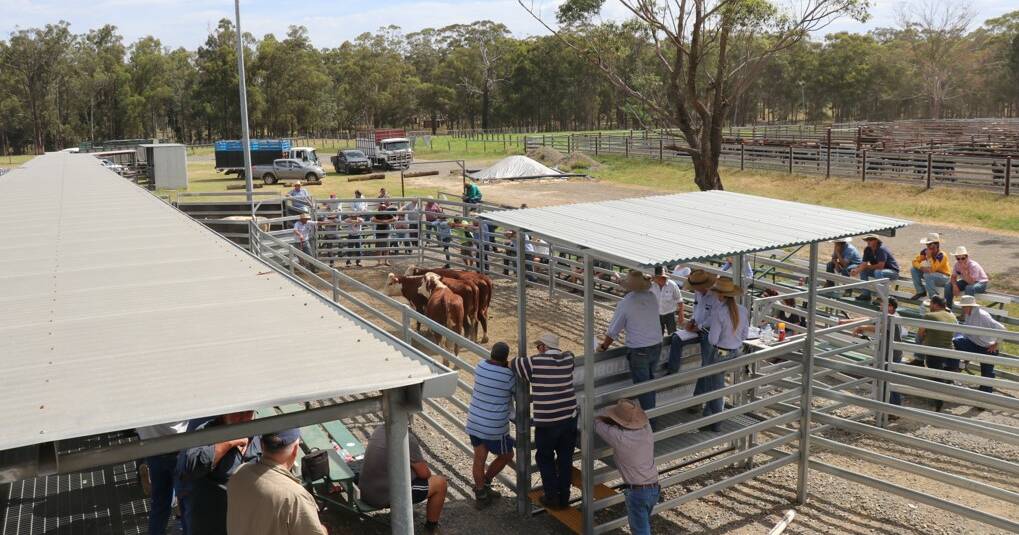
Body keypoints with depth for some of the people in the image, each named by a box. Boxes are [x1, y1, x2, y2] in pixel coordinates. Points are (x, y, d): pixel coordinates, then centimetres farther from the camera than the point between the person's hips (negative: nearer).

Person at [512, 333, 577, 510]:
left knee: (545, 458, 15)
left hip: (546, 422, -4)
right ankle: (564, 498, 25)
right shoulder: (568, 358, 0)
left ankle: (552, 497, 19)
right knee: (565, 458, 16)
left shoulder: (535, 362, -12)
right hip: (570, 417, 4)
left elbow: (514, 364, 2)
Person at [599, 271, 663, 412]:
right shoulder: (652, 297, -6)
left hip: (638, 351, -6)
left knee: (642, 385, 8)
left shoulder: (625, 303, -18)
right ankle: (651, 410, 38)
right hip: (656, 346, 6)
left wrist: (604, 346, 6)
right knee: (650, 379, 24)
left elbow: (613, 331, -9)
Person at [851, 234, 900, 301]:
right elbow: (864, 264, -5)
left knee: (878, 272, -35)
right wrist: (856, 270, -24)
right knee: (863, 271, -3)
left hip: (893, 271, -8)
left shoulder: (881, 249, -25)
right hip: (880, 271, 8)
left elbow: (880, 266, -30)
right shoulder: (867, 250, -1)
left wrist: (867, 267, -18)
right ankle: (866, 294, 0)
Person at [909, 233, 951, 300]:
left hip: (943, 277, -7)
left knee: (928, 275, -36)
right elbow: (915, 261, -4)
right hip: (930, 273, 7)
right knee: (913, 270, -7)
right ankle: (921, 291, 5)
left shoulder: (941, 255, -26)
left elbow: (933, 269, -33)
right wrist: (922, 268, -23)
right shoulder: (925, 251, -7)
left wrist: (929, 256, -34)